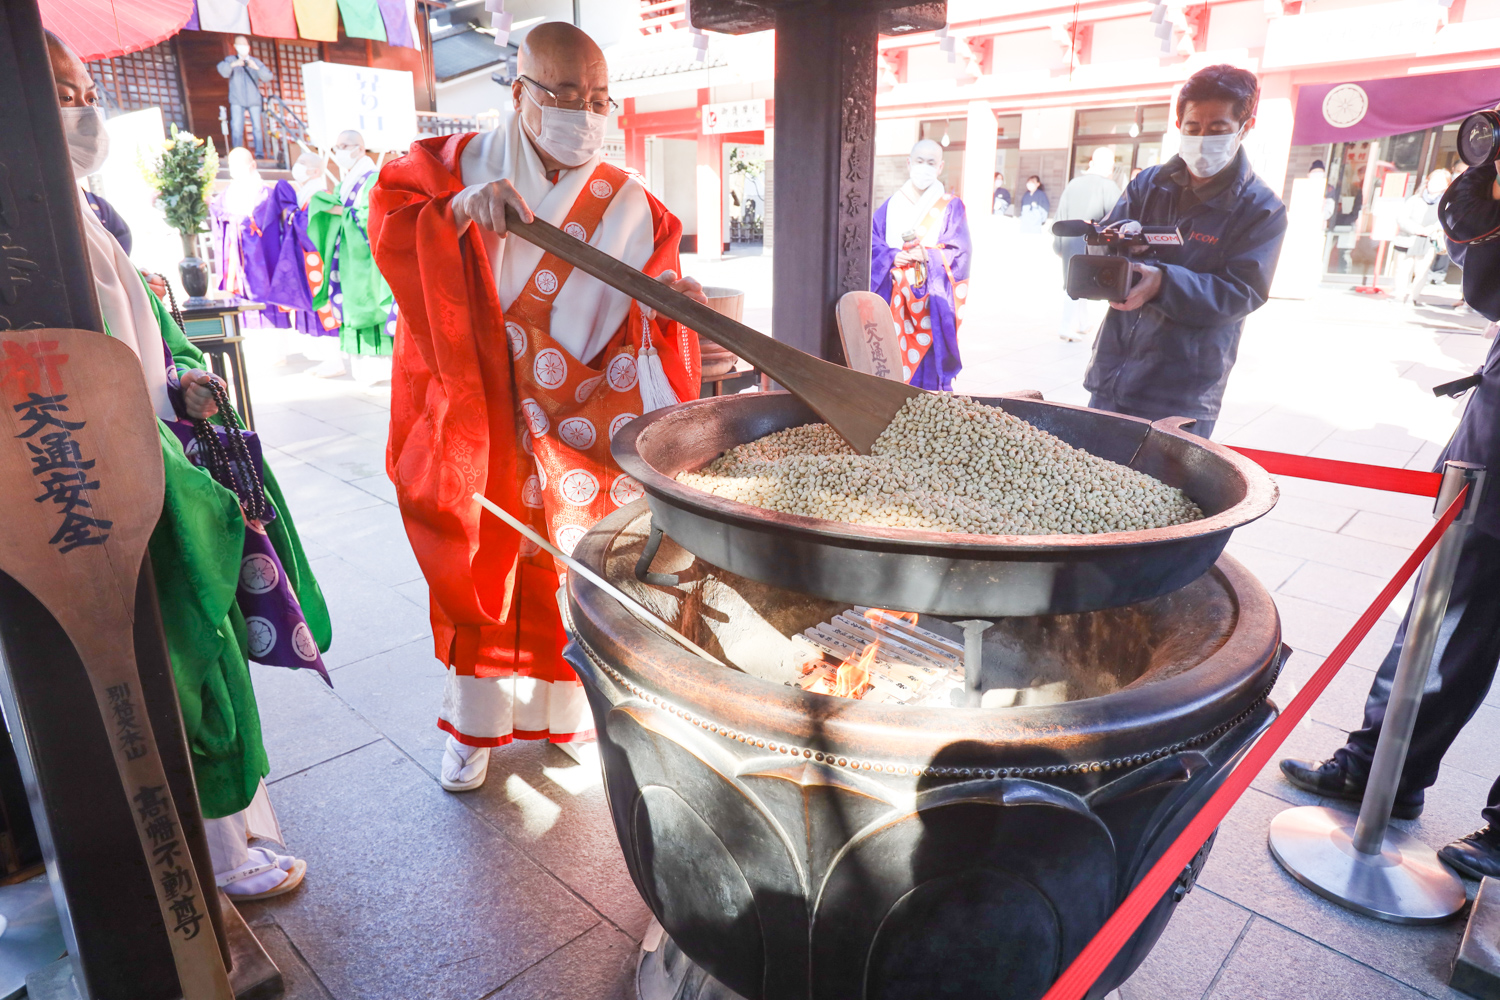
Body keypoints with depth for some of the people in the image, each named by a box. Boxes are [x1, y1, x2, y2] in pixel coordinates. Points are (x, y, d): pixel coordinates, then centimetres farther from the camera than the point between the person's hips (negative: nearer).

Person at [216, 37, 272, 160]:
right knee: (237, 128, -9)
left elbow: (267, 77, 0)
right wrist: (233, 64, -26)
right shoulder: (230, 60, 11)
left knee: (257, 127, -7)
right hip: (237, 101, -1)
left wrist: (257, 68, -18)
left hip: (254, 100, 1)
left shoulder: (256, 62, 15)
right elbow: (223, 70, -9)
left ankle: (260, 153, -3)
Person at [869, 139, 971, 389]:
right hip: (893, 300, 2)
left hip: (931, 300, -2)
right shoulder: (891, 205, 12)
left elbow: (959, 255, -4)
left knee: (927, 358, -5)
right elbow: (872, 244, 6)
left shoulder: (951, 207, 4)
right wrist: (892, 256, -13)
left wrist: (927, 256, -19)